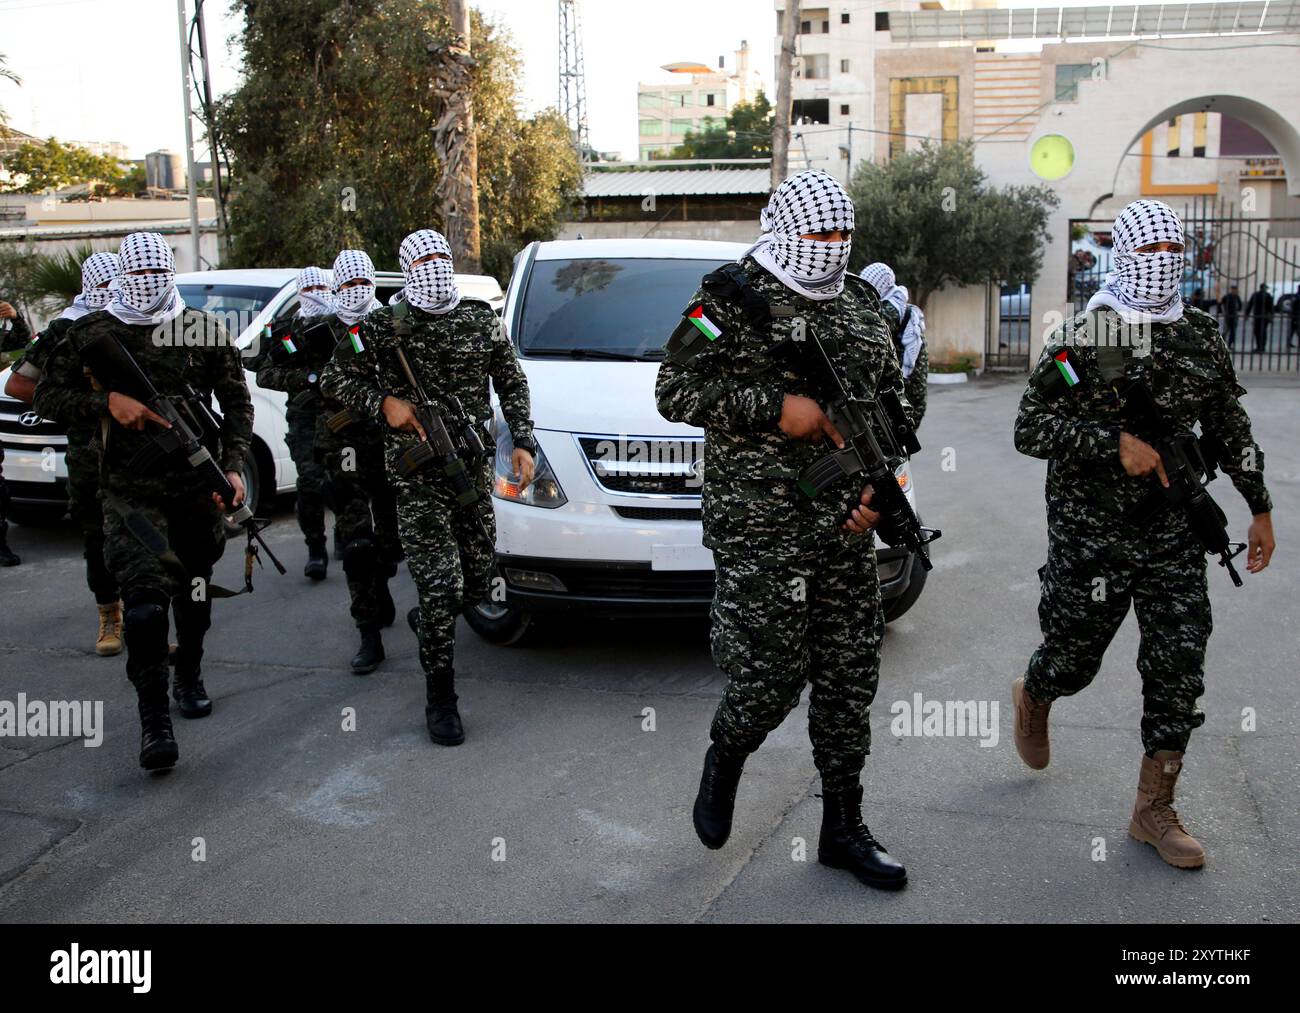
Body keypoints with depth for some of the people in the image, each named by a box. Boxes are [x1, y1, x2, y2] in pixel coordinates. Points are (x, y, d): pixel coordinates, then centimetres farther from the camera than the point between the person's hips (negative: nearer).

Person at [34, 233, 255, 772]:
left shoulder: (205, 330, 5)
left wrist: (233, 467, -5)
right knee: (144, 604, -15)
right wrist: (107, 402, -15)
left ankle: (189, 678, 39)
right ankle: (153, 717, -5)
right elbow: (48, 396, 3)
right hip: (131, 489, -2)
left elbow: (237, 402, 7)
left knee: (195, 594, 15)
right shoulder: (93, 332, 3)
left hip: (198, 485, 2)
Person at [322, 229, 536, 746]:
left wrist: (523, 442, 5)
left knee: (477, 579, 10)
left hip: (474, 467, 4)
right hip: (416, 472, -4)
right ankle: (440, 696, 4)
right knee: (440, 582, -9)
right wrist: (383, 402, -12)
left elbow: (512, 383, 14)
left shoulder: (482, 320, 8)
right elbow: (336, 377, 4)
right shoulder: (384, 325, -1)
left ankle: (428, 620, 44)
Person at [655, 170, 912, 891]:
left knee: (849, 681, 9)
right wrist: (777, 407, -17)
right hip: (759, 531, -6)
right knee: (770, 677, -6)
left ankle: (843, 831, 23)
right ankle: (724, 761, 28)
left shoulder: (862, 318, 16)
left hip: (846, 533, 6)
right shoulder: (731, 299, -3)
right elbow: (675, 391, -11)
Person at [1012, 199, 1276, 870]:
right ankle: (1032, 698, 44)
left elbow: (1230, 430, 18)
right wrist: (1116, 444, -22)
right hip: (1090, 531, -4)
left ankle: (1154, 809, 13)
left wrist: (1260, 508, 19)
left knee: (1179, 668, 1)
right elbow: (1029, 429, -12)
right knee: (1073, 658, 8)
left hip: (1173, 531, 4)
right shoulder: (1081, 337, -7)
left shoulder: (1202, 339, 7)